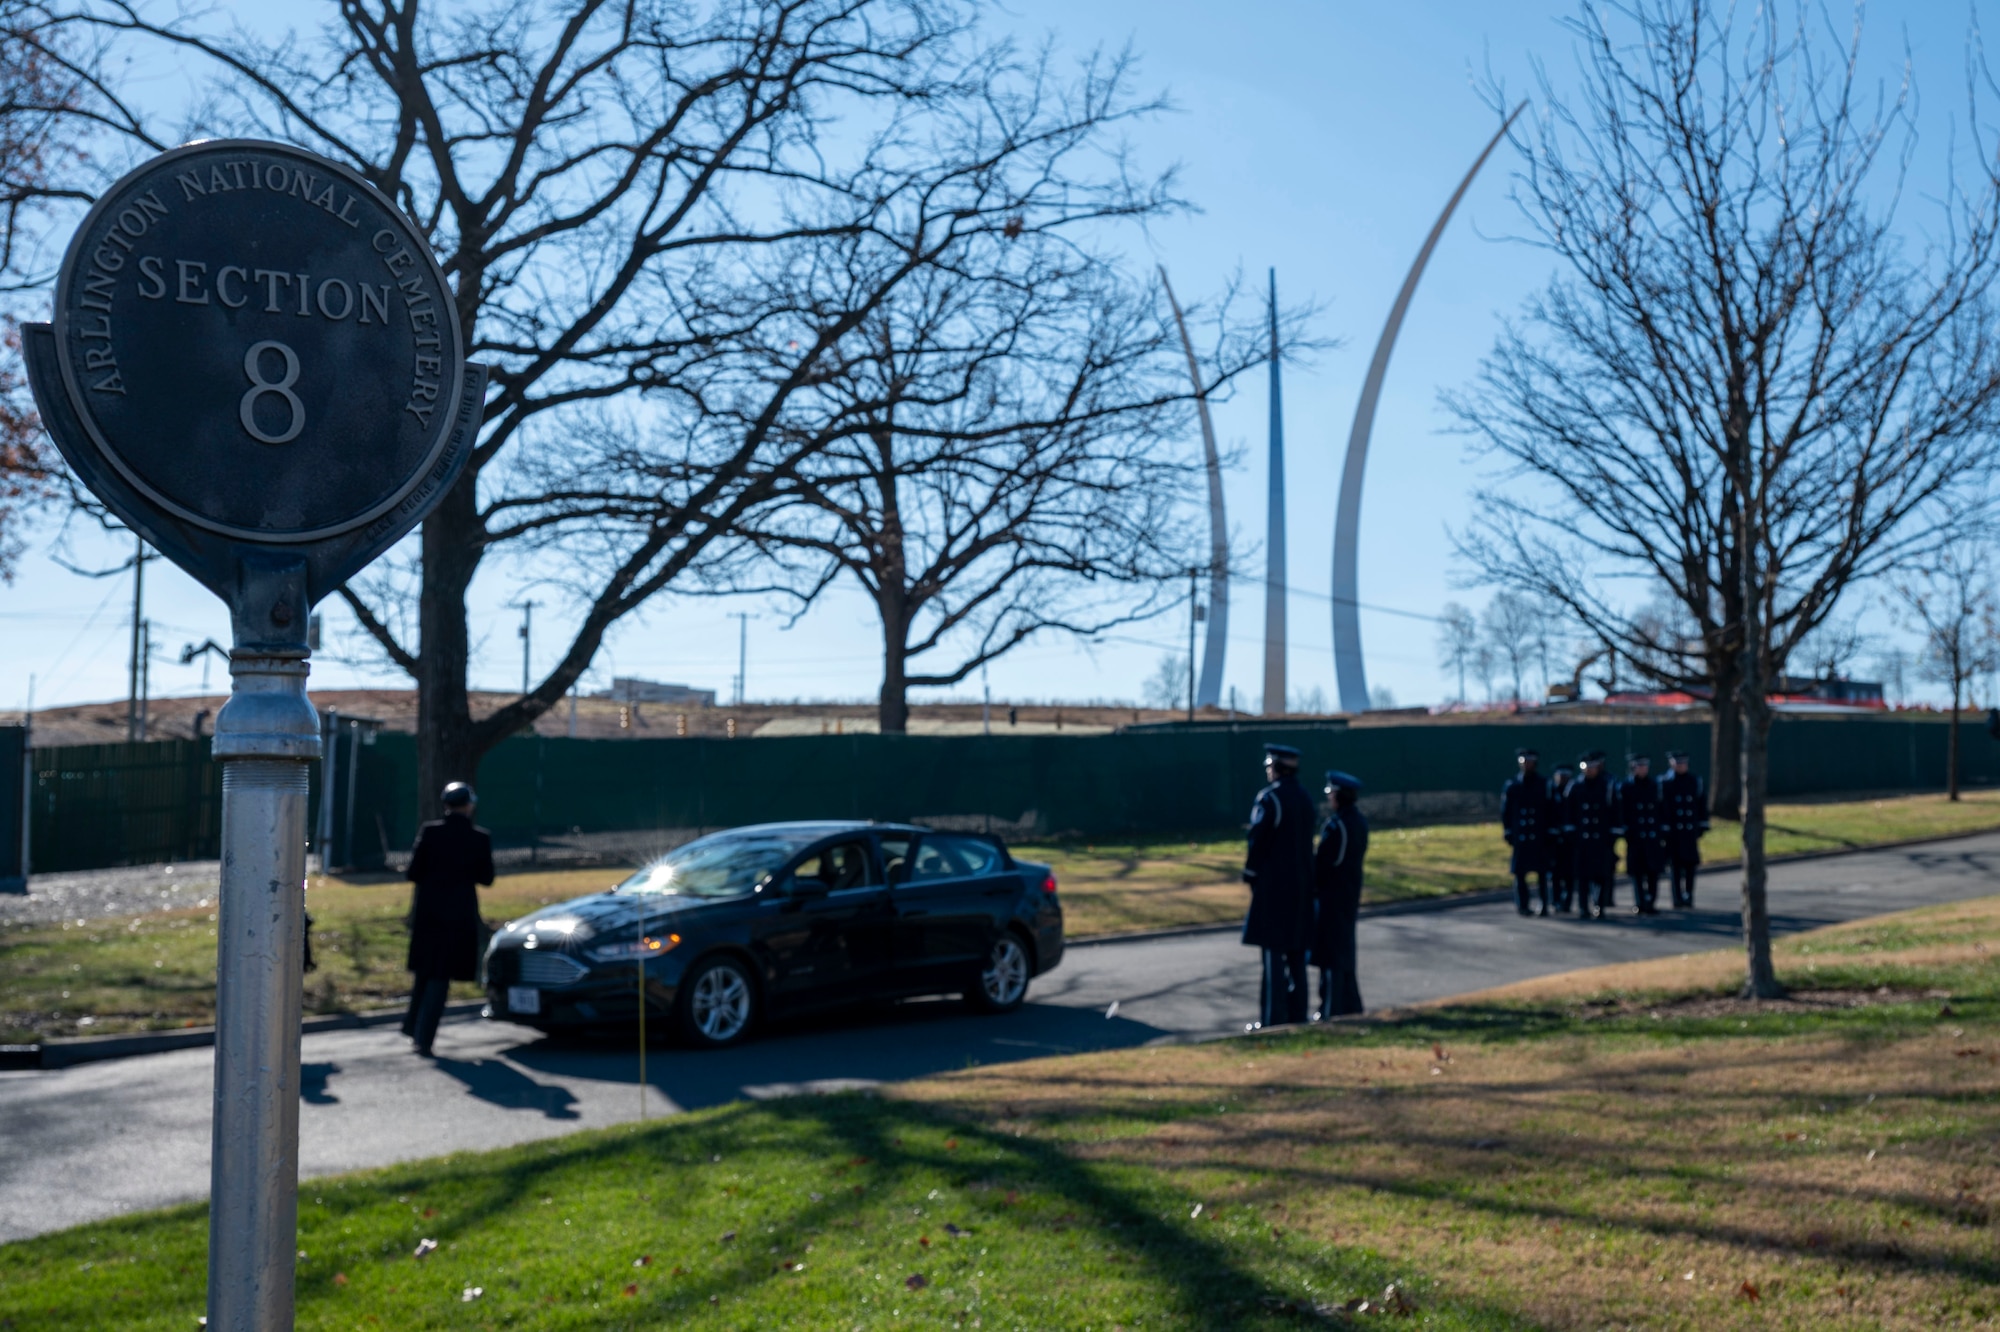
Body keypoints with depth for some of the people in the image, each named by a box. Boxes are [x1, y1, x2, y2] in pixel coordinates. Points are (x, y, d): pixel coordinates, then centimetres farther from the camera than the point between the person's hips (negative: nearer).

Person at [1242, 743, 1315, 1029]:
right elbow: (1308, 840, 14)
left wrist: (1250, 875, -2)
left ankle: (1274, 1018, -4)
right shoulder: (1305, 798, 9)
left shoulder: (1269, 798, -14)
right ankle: (1297, 1013, 16)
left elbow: (1258, 840, -14)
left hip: (1273, 885, -7)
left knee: (1274, 952, -4)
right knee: (1296, 952, 12)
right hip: (1302, 884, 7)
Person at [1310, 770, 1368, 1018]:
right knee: (1345, 949, 17)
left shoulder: (1336, 825, -21)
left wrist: (1313, 888, -3)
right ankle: (1350, 1004, 24)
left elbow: (1322, 863, -17)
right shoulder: (1359, 821, 5)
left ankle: (1331, 1010, 2)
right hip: (1351, 894, 8)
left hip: (1332, 895, -8)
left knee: (1331, 953, -2)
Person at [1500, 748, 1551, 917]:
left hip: (1540, 836, 0)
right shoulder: (1511, 785, 4)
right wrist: (1508, 832, 0)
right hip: (1519, 836, 0)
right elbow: (1505, 811, 6)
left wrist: (1548, 832, 1)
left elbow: (1549, 809, 5)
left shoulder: (1544, 784, 4)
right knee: (1519, 871, 1)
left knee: (1542, 872, 0)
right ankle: (1522, 905, 9)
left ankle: (1544, 905, 6)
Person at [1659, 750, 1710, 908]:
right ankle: (1678, 899, 5)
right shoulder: (1665, 782, -1)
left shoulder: (1696, 781, 9)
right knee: (1675, 865, -1)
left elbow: (1703, 805, 13)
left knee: (1690, 865, 3)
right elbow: (1661, 807, -5)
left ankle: (1688, 898, 10)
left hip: (1691, 830, 3)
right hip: (1673, 832, -3)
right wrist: (1663, 829, -9)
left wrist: (1702, 826, 8)